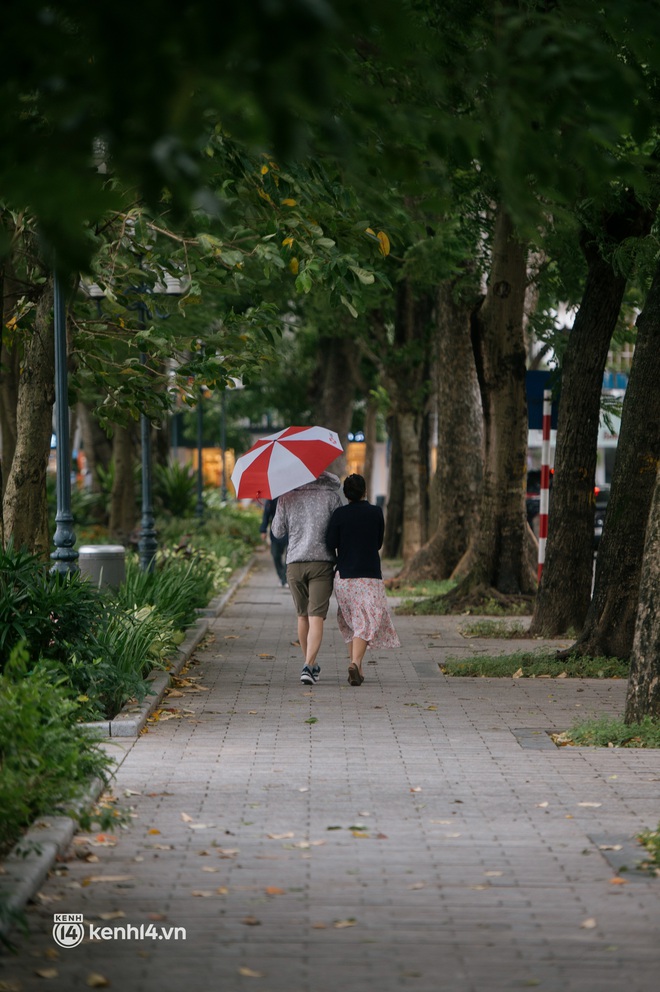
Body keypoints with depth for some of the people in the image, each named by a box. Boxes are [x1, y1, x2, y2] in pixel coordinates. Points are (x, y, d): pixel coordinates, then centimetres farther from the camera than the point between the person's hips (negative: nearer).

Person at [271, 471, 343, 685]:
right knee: (316, 618, -6)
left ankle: (311, 665, 28)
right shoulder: (331, 496, -1)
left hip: (294, 563, 2)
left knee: (302, 616, 17)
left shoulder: (287, 496, 2)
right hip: (322, 562, -2)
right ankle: (308, 665, -21)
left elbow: (277, 531, 9)